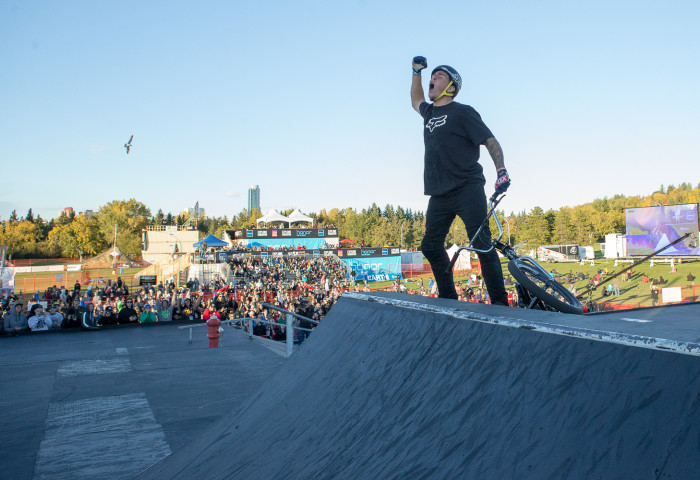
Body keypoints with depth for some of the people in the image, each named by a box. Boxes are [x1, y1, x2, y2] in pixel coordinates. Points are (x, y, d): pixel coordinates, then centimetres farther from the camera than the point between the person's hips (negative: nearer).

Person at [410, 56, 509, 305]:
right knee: (430, 246, 6)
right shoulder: (430, 112, 19)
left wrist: (501, 171, -21)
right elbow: (416, 101, 43)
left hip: (468, 190, -7)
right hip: (439, 195, 8)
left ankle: (500, 303, -7)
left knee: (482, 245, -11)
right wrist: (416, 72, 31)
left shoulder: (462, 112, -2)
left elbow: (491, 141, -6)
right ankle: (448, 297, 17)